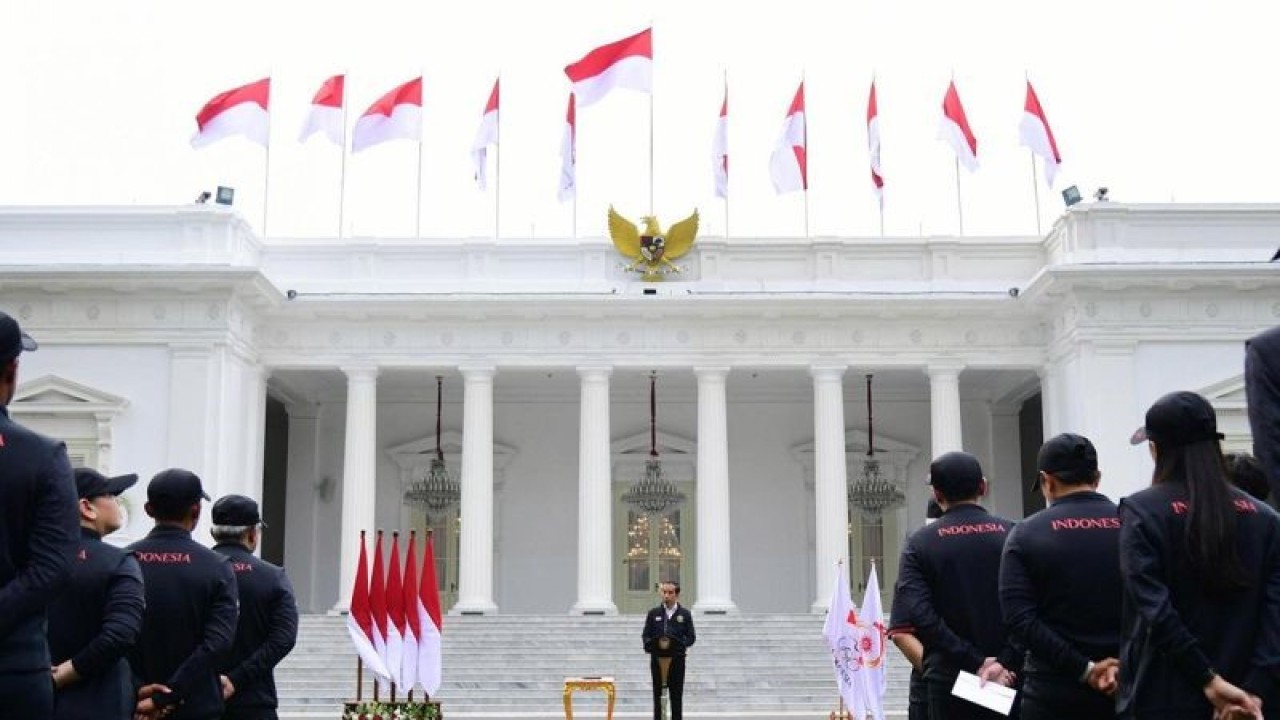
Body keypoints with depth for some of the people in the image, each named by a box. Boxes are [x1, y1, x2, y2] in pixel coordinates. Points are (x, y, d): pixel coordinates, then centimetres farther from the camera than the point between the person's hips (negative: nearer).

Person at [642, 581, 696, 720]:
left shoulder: (685, 614, 4)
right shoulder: (654, 613, 7)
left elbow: (691, 637, 2)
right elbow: (645, 635, 6)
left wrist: (680, 645, -18)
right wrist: (654, 644, -16)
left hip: (677, 660, -1)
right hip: (657, 660, 1)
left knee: (676, 695, 3)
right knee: (658, 694, 5)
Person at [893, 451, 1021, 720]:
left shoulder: (919, 543, 0)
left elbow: (920, 615, -12)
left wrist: (976, 662, -11)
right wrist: (1006, 662, -11)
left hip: (950, 679, -1)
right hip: (1009, 677, 1)